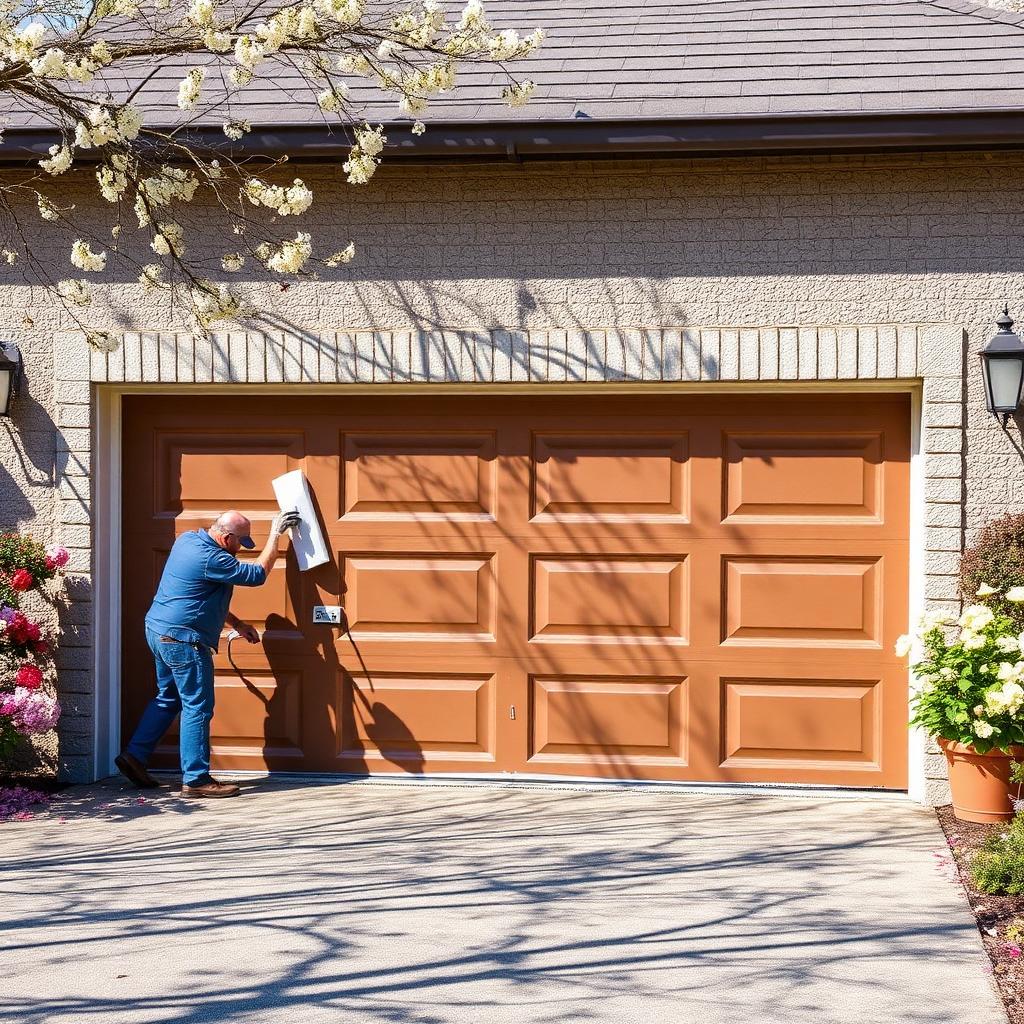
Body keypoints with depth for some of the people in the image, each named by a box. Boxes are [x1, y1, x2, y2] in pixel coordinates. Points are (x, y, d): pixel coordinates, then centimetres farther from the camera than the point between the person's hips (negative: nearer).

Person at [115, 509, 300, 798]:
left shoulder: (187, 539, 8)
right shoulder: (211, 559, -23)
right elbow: (258, 574, -13)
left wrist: (237, 624, 20)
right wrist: (275, 535, -3)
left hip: (158, 631, 10)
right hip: (182, 639, -10)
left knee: (168, 698, 21)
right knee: (197, 707, -3)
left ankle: (134, 756, 21)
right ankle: (195, 779, 1)